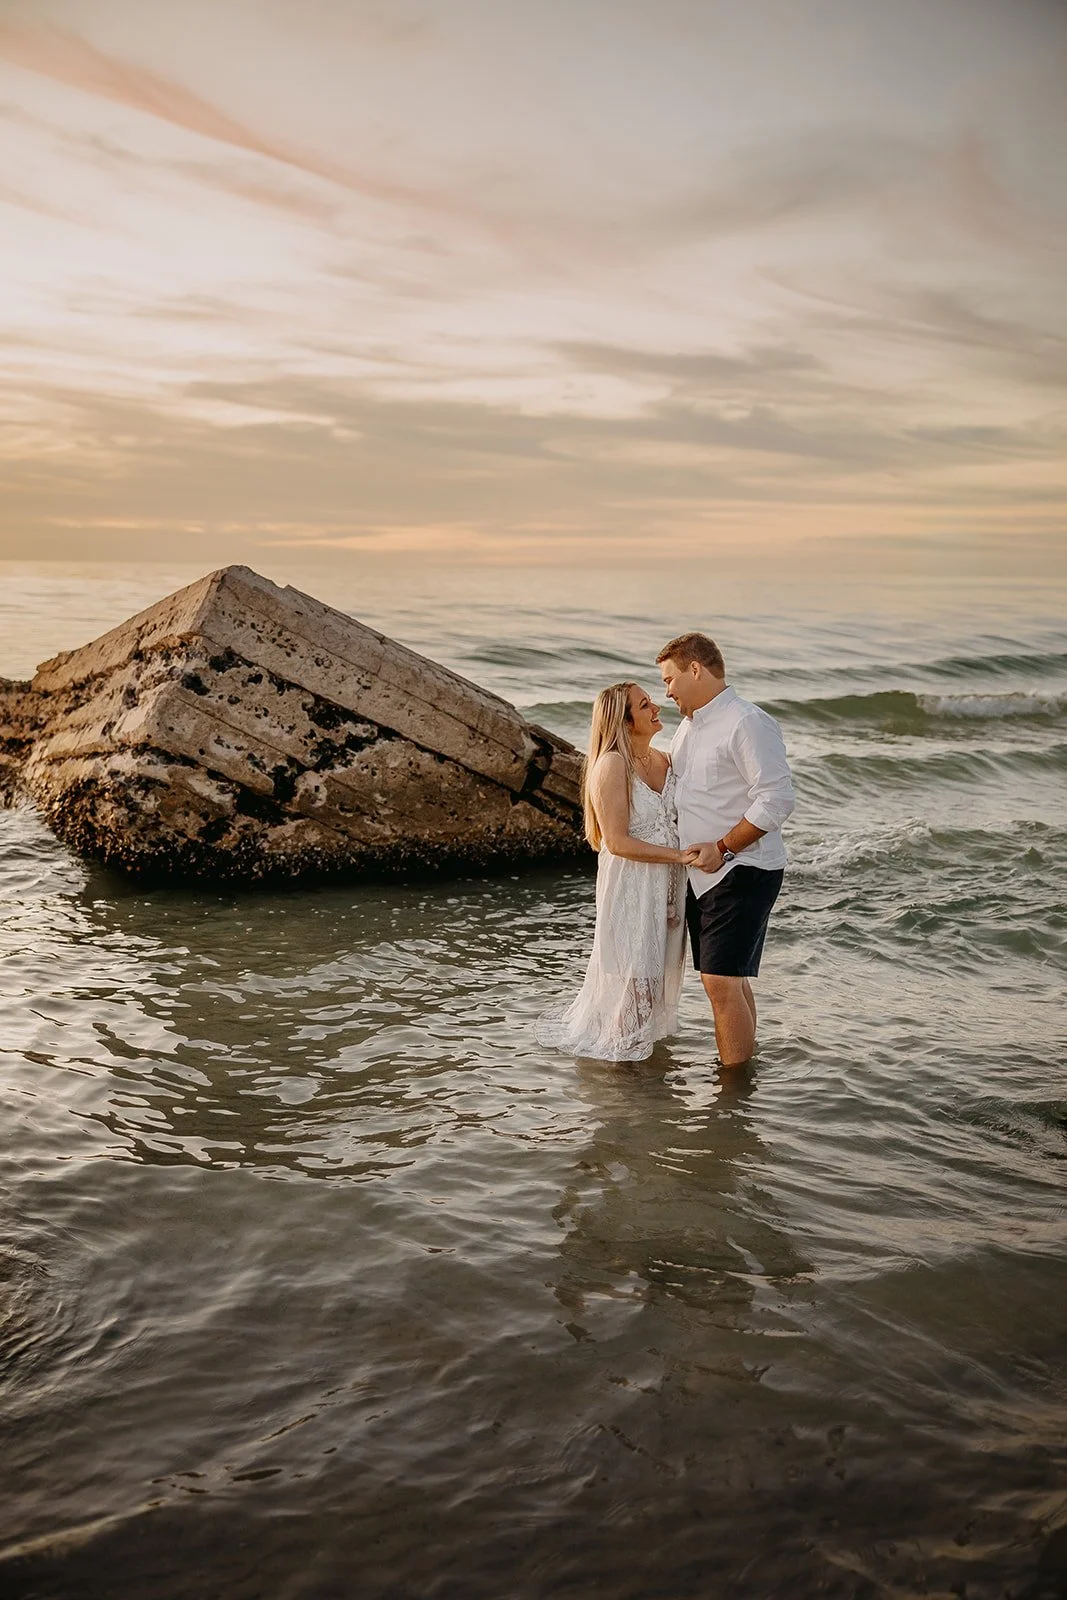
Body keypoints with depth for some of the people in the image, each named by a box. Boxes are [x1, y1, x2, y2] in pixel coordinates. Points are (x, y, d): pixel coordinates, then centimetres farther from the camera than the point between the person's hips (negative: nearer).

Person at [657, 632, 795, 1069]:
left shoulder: (747, 723, -15)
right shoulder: (688, 728, 15)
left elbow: (777, 799, -21)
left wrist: (722, 848, -19)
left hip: (741, 873, -9)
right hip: (703, 874, 9)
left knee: (721, 982, -12)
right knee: (729, 981, 15)